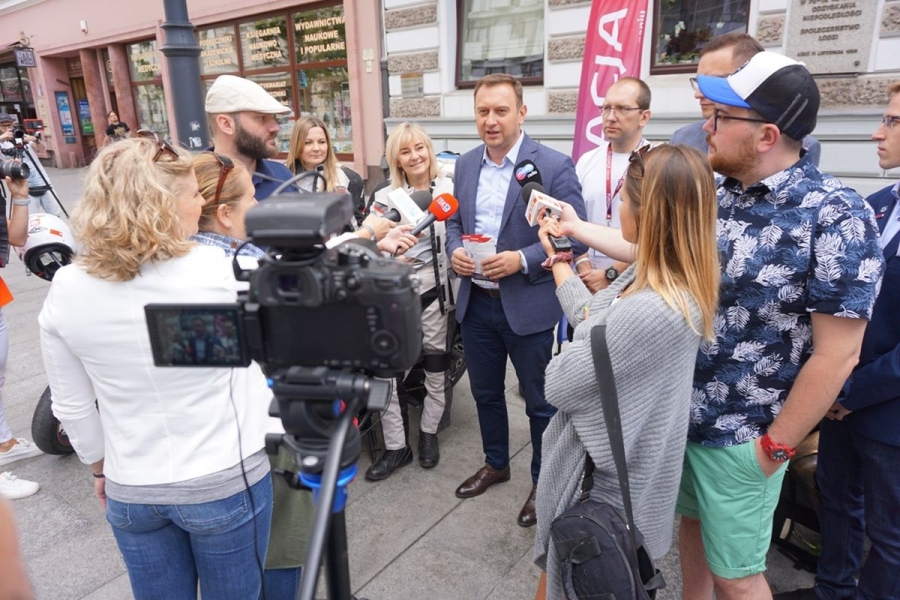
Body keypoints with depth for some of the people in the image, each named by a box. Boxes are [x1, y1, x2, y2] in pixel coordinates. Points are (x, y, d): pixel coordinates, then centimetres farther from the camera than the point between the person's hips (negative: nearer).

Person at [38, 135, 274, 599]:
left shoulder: (66, 290, -9)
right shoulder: (213, 271, -22)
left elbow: (71, 407, 1)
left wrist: (100, 468, 17)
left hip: (130, 491, 4)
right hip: (226, 482, -3)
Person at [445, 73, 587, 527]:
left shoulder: (554, 166, -12)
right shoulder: (465, 164, 6)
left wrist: (522, 260, -24)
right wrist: (454, 250, -7)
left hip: (529, 305, -5)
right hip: (476, 302, 6)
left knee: (540, 402, 11)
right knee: (485, 392, 21)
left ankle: (543, 482, 34)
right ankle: (495, 463, 44)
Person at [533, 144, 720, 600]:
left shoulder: (647, 313, -36)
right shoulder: (680, 282, -5)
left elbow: (558, 384, -24)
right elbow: (593, 319, 6)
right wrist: (560, 261, 12)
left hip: (605, 480, -8)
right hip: (625, 464, 9)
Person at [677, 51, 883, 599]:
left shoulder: (835, 217, -18)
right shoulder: (718, 195, -1)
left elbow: (837, 355, -17)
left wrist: (775, 447, -13)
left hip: (739, 436, -5)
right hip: (678, 412, 6)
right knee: (692, 524, 25)